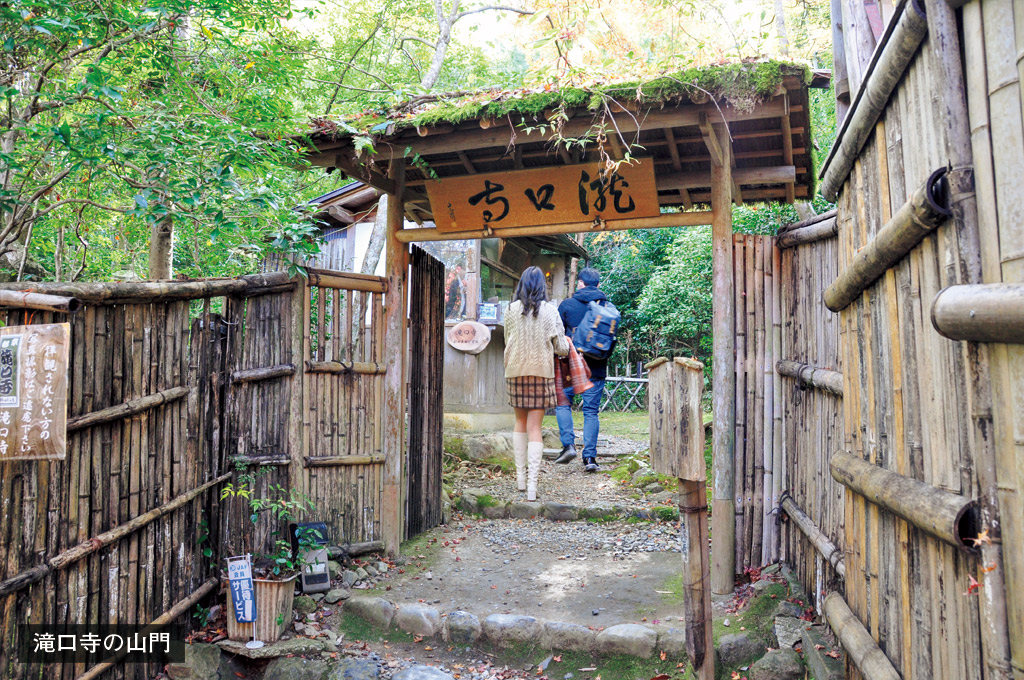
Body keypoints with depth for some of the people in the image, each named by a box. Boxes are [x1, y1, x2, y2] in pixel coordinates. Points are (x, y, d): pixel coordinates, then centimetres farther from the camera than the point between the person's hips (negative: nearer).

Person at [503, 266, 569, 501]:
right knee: (534, 428, 0)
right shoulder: (549, 311, -6)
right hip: (541, 371, -2)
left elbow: (508, 341, 9)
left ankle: (520, 477, 20)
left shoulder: (512, 310, -1)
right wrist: (567, 343, 22)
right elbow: (561, 347, -1)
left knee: (520, 422, 17)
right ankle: (532, 484, -4)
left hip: (516, 371, 2)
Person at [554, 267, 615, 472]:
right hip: (596, 368, 2)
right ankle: (589, 457, 2)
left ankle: (568, 444, -1)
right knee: (591, 411, 6)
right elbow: (613, 339, 10)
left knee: (563, 403, 14)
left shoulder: (567, 305, -3)